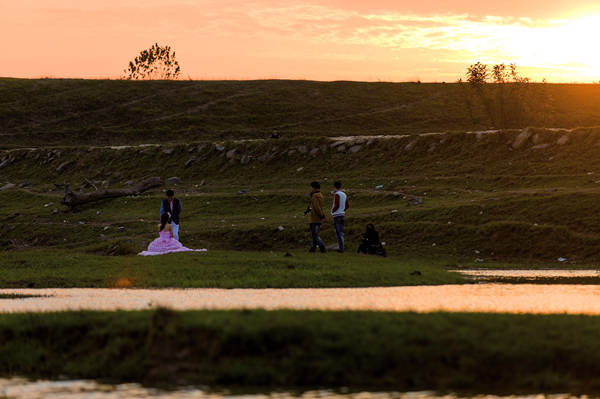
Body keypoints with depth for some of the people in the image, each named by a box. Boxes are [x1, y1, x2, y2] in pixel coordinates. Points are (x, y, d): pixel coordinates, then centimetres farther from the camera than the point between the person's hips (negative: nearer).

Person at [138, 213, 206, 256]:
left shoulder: (159, 226, -3)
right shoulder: (170, 226, -14)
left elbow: (159, 235, 8)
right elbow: (171, 235, -10)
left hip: (160, 242, 2)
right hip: (169, 242, -2)